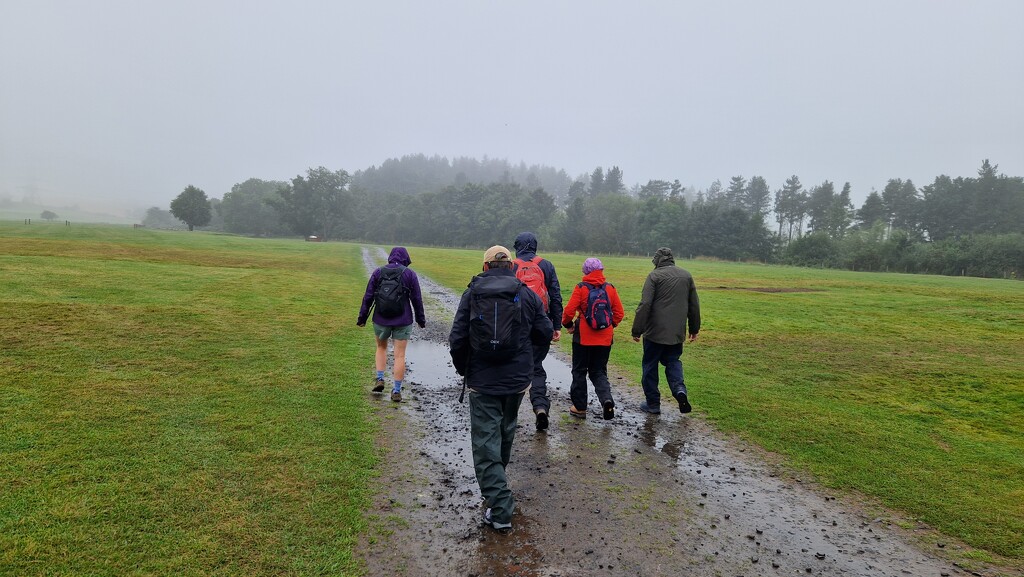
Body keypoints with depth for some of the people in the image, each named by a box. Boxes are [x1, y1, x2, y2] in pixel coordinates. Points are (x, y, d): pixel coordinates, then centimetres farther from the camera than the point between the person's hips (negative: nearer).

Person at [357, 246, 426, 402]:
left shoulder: (378, 272, 2)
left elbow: (368, 297, 2)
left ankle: (379, 379, 12)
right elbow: (416, 299, 0)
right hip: (403, 321, -2)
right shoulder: (410, 274, -2)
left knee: (381, 347, 25)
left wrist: (362, 317, 10)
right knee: (400, 355, 4)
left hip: (381, 319, 2)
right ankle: (397, 391, 6)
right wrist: (421, 320, 10)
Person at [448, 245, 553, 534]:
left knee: (486, 443, 1)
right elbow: (545, 333, 2)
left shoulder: (471, 294, -5)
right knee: (506, 432, 25)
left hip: (482, 381, -3)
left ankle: (500, 511, -4)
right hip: (517, 380, 3)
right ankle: (497, 484, 46)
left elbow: (457, 339, -8)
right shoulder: (527, 294, -1)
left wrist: (463, 369, 9)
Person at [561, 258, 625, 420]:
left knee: (579, 371, 12)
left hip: (583, 337, -3)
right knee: (599, 372, 14)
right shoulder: (610, 288, 1)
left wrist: (568, 325, 6)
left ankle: (579, 407, 18)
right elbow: (619, 313, 2)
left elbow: (569, 311, -12)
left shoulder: (581, 288, -9)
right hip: (605, 338, 3)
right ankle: (607, 399, -9)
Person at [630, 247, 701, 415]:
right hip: (677, 332, 5)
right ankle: (679, 389, -6)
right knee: (673, 362, 20)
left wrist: (637, 330, -11)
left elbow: (645, 305, -15)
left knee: (650, 365, 9)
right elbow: (694, 305, 13)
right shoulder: (686, 275, 8)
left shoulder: (654, 276, -8)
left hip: (655, 331, -5)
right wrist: (694, 328, 22)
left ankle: (653, 404, 14)